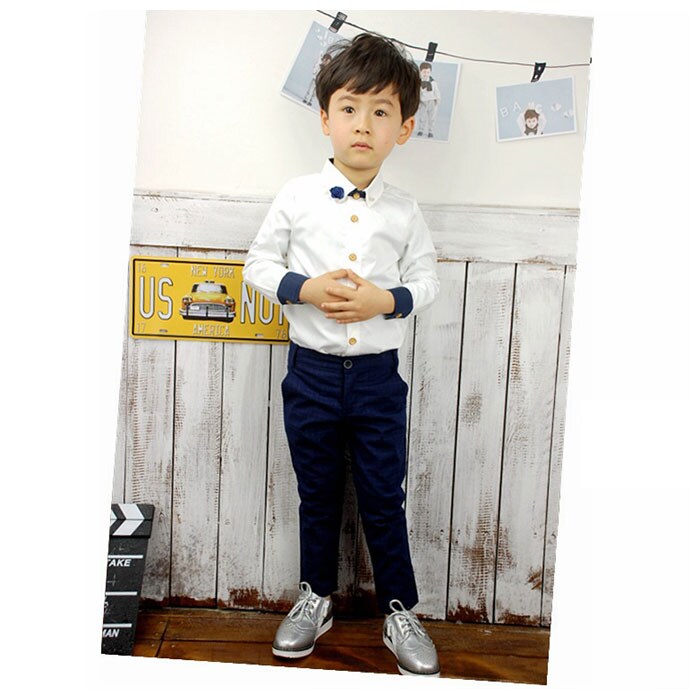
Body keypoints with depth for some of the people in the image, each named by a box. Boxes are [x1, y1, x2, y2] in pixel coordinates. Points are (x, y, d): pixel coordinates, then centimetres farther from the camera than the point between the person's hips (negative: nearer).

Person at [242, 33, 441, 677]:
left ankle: (400, 612, 31)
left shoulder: (404, 210, -1)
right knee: (317, 495, 15)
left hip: (378, 375, 0)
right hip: (313, 370, 1)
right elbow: (258, 263, 2)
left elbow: (427, 278, 5)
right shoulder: (296, 196, -2)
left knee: (384, 498, 10)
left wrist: (385, 299, -15)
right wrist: (306, 288, -16)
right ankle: (316, 599, 38)